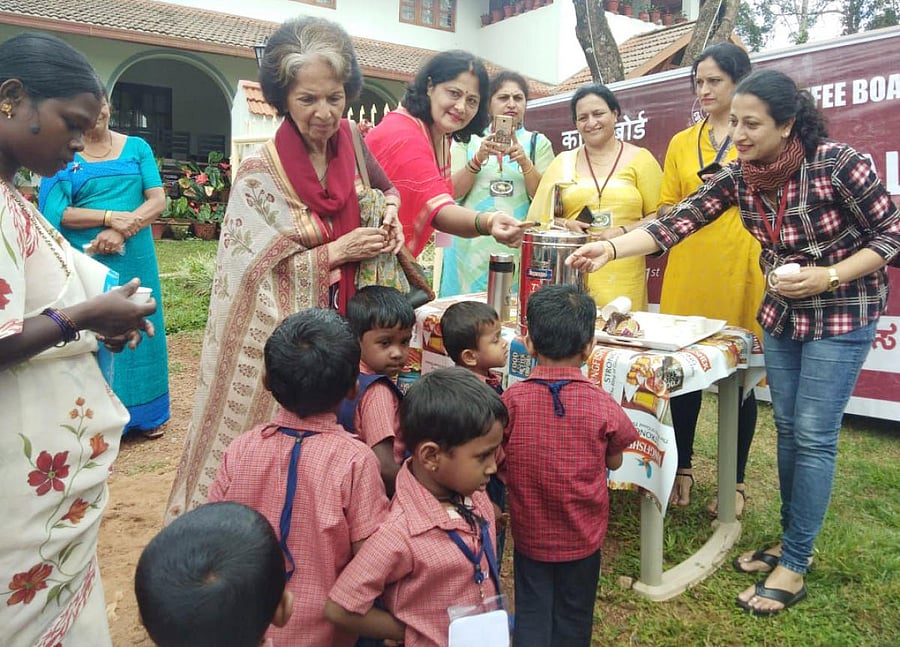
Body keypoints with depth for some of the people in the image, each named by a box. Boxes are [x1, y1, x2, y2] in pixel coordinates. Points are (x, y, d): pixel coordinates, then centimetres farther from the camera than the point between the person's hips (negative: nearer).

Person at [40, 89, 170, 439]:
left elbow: (157, 200, -2)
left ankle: (142, 413, 22)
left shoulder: (136, 147, 5)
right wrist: (111, 217, -19)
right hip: (85, 261, -2)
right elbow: (57, 212, -7)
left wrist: (121, 232, -16)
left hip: (134, 258, 2)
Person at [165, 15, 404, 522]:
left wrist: (388, 216, -5)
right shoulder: (261, 172, -14)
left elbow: (385, 189, 17)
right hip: (280, 333, -4)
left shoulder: (350, 145, 0)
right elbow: (257, 269, -14)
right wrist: (338, 251, -18)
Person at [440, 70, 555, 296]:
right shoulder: (468, 140, 9)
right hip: (471, 247, 0)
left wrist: (524, 161, -14)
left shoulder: (538, 143, 10)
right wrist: (479, 158, -15)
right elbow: (453, 192, -1)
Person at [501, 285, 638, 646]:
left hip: (530, 534, 0)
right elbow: (614, 463, -2)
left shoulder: (511, 401, -17)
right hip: (582, 538, 0)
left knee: (531, 616, 17)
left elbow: (499, 467, -8)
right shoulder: (602, 405, -18)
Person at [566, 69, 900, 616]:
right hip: (782, 312, 6)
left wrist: (828, 277, -26)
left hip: (842, 313, -5)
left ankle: (794, 566, 9)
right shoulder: (739, 177, -8)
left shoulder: (840, 164, -22)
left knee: (814, 436, -3)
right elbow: (677, 223, -14)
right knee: (788, 428, 12)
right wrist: (610, 248, -27)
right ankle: (791, 541, 27)